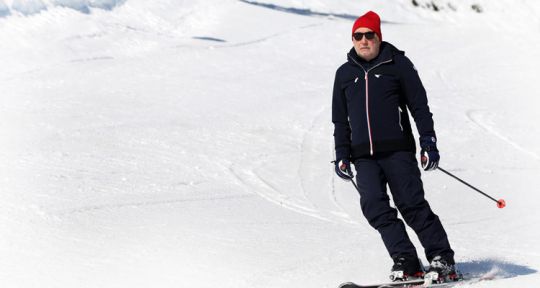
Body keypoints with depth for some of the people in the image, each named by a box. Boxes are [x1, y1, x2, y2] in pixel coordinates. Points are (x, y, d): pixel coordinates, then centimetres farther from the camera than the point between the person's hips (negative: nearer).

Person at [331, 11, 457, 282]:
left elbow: (419, 106, 4)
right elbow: (340, 120, 21)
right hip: (364, 156, 3)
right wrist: (342, 156, 14)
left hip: (398, 150, -3)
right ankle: (406, 261, -15)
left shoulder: (398, 64, 5)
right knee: (375, 207, -15)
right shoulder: (345, 74, 15)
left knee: (412, 204, -10)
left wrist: (428, 142, -4)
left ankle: (442, 260, -3)